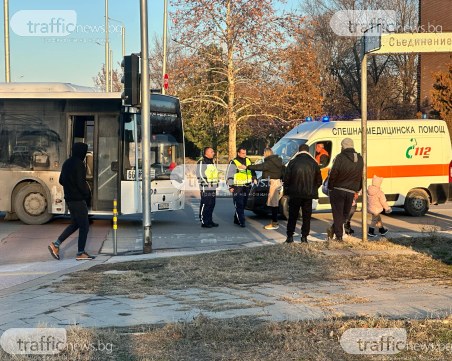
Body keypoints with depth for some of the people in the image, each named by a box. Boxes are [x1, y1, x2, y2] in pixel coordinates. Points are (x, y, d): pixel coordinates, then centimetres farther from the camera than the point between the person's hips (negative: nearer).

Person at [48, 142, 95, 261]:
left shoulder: (67, 163, 12)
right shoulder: (79, 164, -16)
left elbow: (61, 180, 18)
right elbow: (81, 183, -20)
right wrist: (88, 194, -7)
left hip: (69, 199, 9)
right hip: (78, 199, -9)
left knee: (75, 224, 18)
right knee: (84, 225, 0)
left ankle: (56, 244, 11)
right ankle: (81, 253, 3)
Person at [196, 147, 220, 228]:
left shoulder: (212, 162, 19)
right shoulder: (202, 162, -11)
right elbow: (200, 175, -16)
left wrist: (216, 183, 20)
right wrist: (207, 183, -19)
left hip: (212, 187, 9)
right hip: (205, 187, -9)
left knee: (211, 204, 11)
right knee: (205, 205, -7)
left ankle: (209, 221, 18)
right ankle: (204, 222, -4)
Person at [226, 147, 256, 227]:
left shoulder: (248, 160, 11)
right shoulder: (233, 163, -8)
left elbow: (252, 170, 26)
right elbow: (229, 175, -7)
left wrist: (254, 178, 17)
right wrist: (230, 186, -9)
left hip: (247, 187, 7)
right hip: (237, 187, -6)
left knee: (243, 204, 10)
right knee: (239, 205, -11)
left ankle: (236, 219, 21)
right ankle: (241, 221, -13)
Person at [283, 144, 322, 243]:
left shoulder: (292, 162, -4)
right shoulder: (313, 163, 1)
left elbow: (286, 179, -3)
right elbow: (319, 180, 6)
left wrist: (287, 191, 8)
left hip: (295, 194, -1)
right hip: (308, 194, 1)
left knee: (292, 216, 8)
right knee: (306, 216, 9)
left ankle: (290, 236, 6)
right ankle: (304, 237, 6)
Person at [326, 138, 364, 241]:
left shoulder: (340, 157, -12)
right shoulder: (360, 160, 6)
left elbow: (333, 174, -13)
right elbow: (361, 176, 10)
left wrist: (330, 187, -1)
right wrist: (357, 189, 17)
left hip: (337, 190, -4)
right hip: (351, 192, 4)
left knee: (338, 214, 3)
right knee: (345, 214, 18)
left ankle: (339, 236, 1)